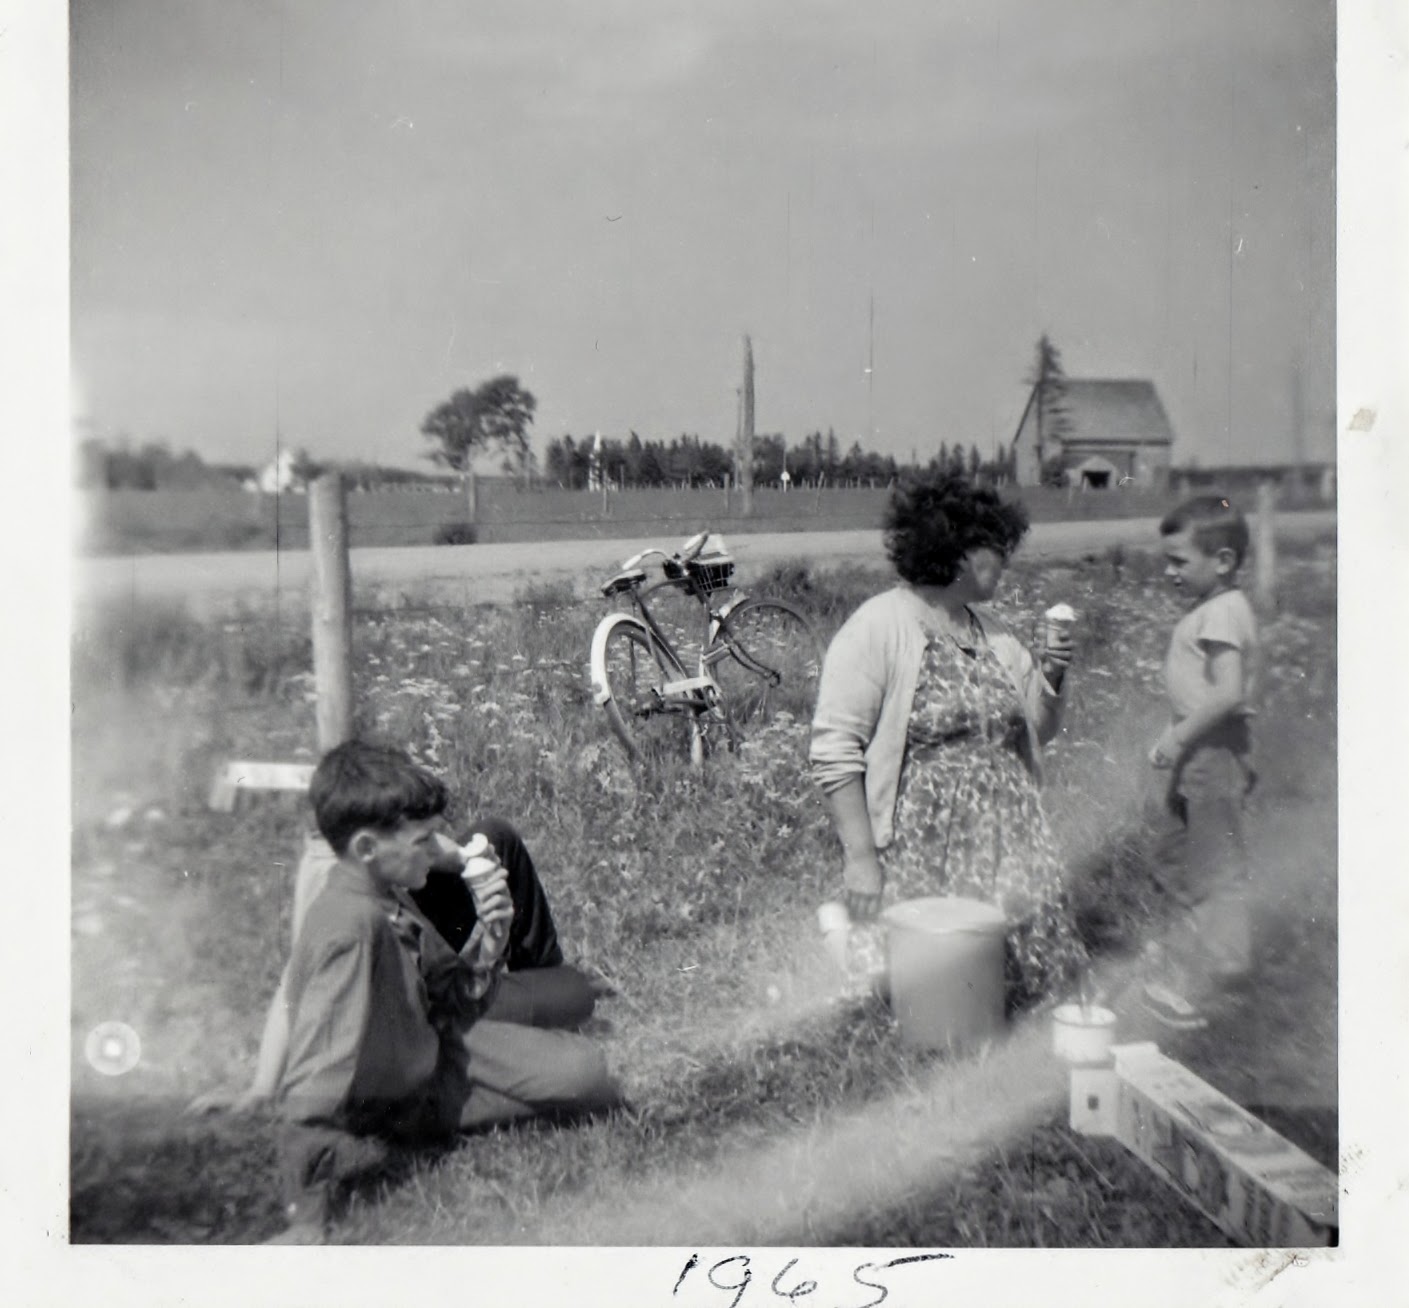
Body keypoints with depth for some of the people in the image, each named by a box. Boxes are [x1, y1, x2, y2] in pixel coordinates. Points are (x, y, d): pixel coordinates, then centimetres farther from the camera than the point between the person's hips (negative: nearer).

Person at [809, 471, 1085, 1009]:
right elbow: (834, 752, -15)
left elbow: (1034, 732, 20)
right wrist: (861, 858, -18)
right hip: (916, 859, -7)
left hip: (1002, 851, 7)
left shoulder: (991, 631, 11)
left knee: (1022, 980, 9)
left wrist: (1050, 678, 1)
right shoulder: (878, 627, -11)